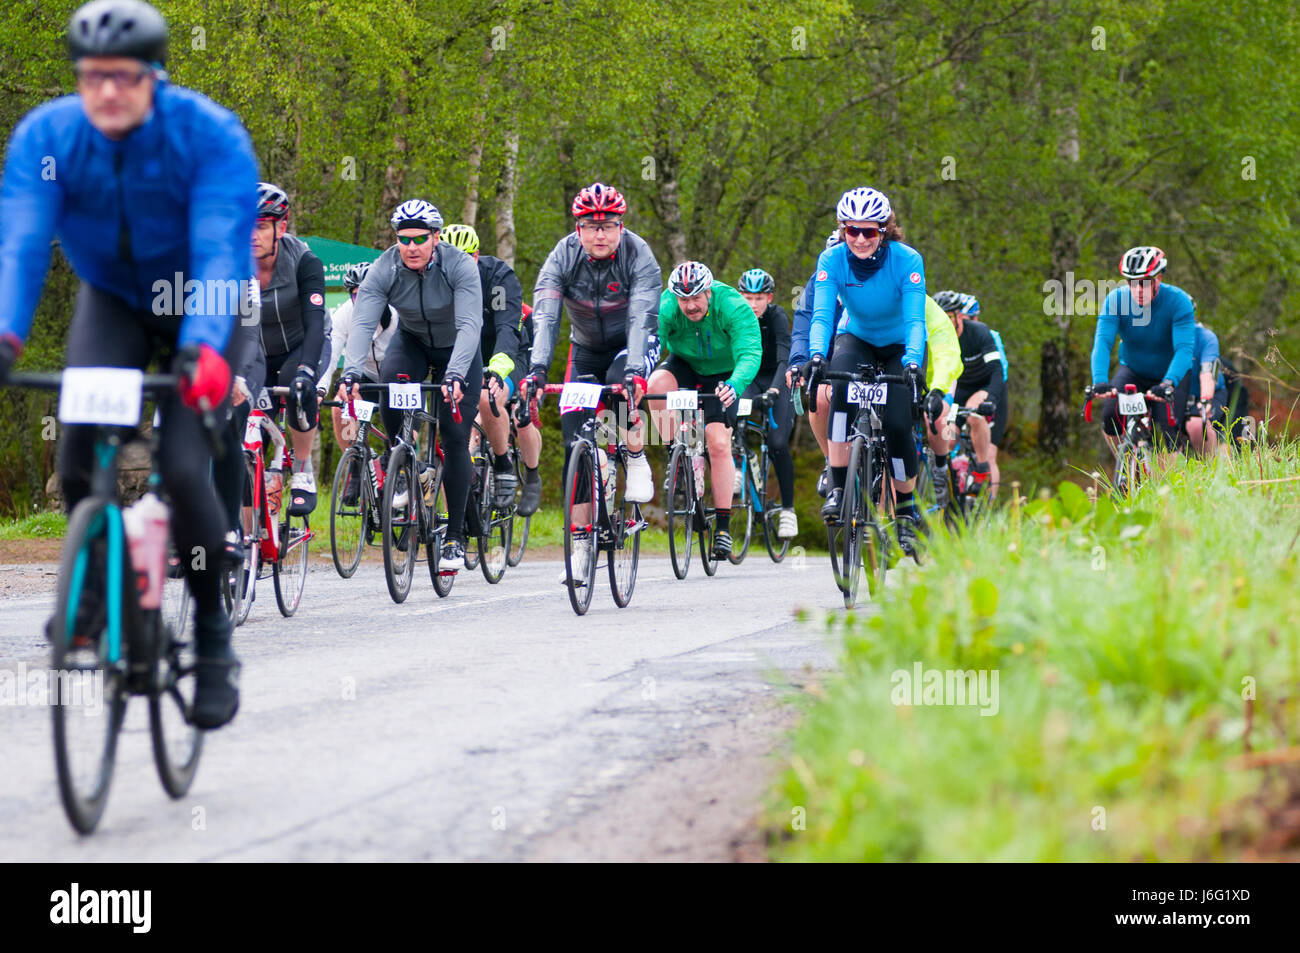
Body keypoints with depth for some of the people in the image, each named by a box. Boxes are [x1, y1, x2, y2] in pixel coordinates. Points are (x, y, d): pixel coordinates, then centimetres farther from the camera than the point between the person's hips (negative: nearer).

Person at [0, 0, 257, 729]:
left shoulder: (210, 136, -28)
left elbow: (220, 249, -38)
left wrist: (203, 348, -54)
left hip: (200, 307, -2)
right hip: (113, 301, 2)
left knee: (184, 469, -18)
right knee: (81, 443, -23)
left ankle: (215, 639, 2)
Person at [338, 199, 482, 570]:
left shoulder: (459, 266, -30)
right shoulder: (384, 270, -24)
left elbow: (470, 326, -38)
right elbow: (362, 324, -32)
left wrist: (454, 376, -53)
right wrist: (351, 373, -49)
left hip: (457, 348, -2)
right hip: (411, 341, 2)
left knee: (454, 436, -10)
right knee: (390, 383, -31)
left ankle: (454, 537, -3)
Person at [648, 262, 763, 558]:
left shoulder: (733, 307, -30)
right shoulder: (665, 308, -25)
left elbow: (749, 354, -40)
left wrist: (734, 385, -60)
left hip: (722, 375, -2)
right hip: (685, 366, 2)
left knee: (719, 444, -16)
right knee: (656, 383, -32)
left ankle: (723, 526, -7)